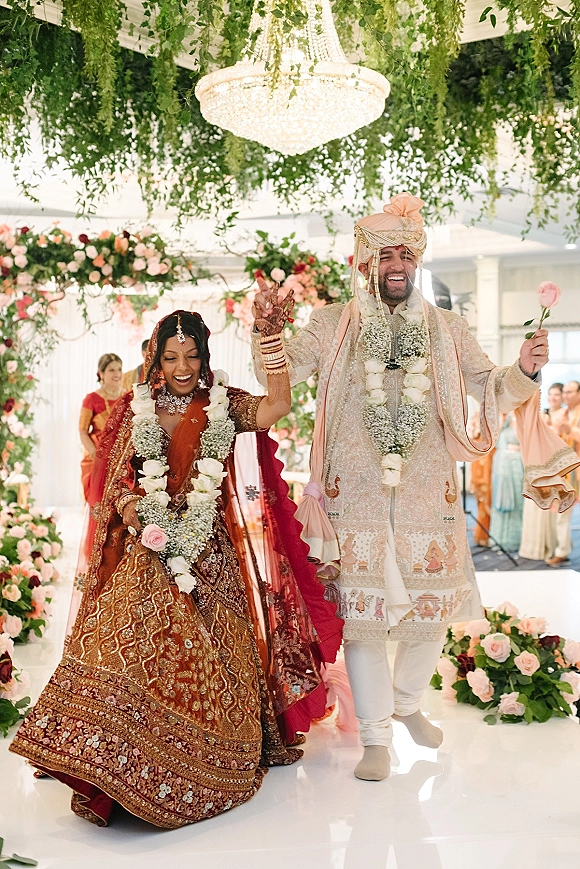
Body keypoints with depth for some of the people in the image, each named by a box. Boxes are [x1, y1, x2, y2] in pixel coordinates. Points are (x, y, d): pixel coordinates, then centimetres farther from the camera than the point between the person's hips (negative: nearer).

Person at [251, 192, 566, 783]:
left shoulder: (445, 329, 9)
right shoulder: (333, 325, 5)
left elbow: (488, 388, 7)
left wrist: (523, 371, -13)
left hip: (427, 491, 2)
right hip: (356, 493, -2)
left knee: (431, 604, 9)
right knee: (360, 607, 1)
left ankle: (406, 701, 38)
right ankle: (375, 736, 16)